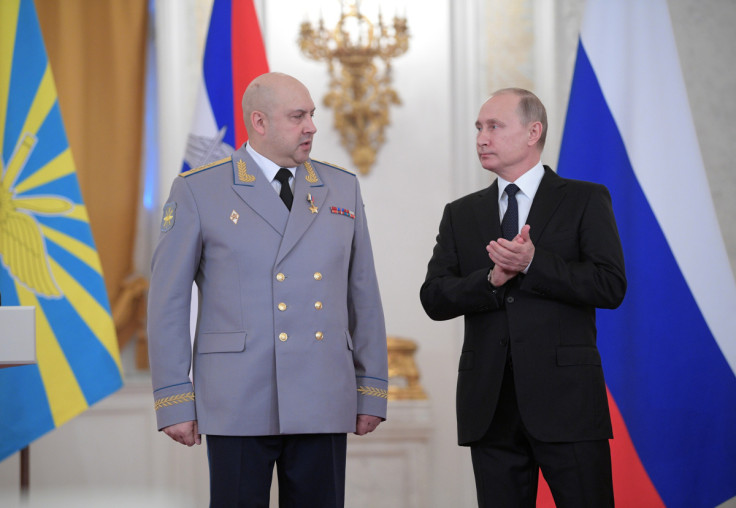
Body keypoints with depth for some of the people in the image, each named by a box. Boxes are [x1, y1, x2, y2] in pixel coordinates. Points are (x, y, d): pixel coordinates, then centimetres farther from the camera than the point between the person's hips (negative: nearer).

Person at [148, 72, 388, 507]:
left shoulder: (342, 189, 12)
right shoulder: (198, 191, 1)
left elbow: (364, 296, 13)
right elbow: (168, 302, 0)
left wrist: (372, 390, 9)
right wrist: (175, 401, -5)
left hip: (323, 404, 3)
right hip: (238, 403, -3)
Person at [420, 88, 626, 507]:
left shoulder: (586, 200, 5)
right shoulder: (461, 215, 15)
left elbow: (612, 287, -7)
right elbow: (434, 299, 5)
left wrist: (533, 262, -16)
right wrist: (492, 279, -13)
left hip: (566, 399, -3)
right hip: (491, 407, 4)